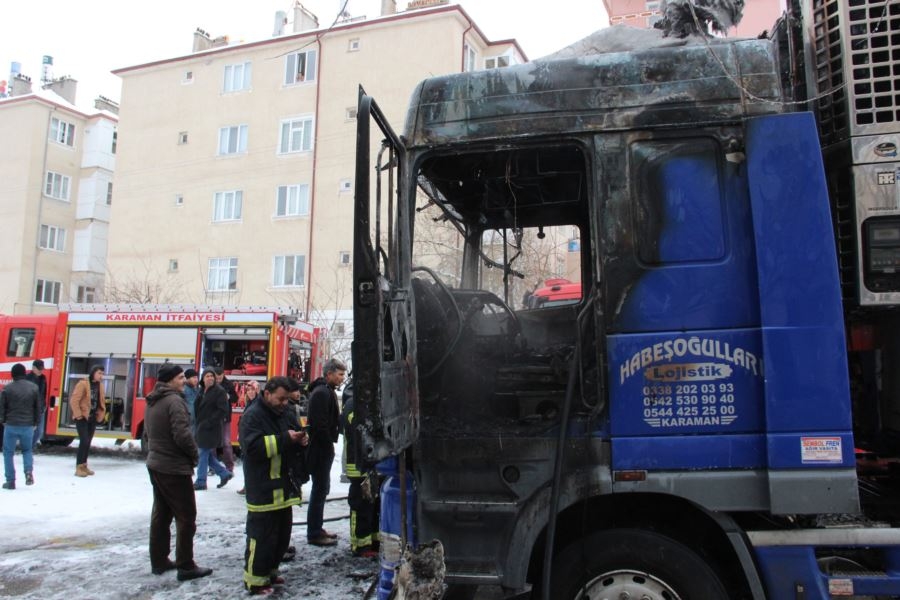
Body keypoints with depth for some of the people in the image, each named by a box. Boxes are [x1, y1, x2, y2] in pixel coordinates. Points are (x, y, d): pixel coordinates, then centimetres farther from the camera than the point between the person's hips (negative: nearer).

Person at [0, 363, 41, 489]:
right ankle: (29, 471, -4)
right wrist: (35, 423, 16)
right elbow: (37, 408, 6)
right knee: (27, 450, 20)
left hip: (11, 425, -3)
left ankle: (10, 481, 10)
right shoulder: (33, 387, 1)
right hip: (28, 425, 3)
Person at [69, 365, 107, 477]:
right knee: (84, 441, -12)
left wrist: (101, 414, 8)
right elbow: (74, 400, -15)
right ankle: (79, 467, -5)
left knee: (88, 442, 12)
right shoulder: (83, 384, -13)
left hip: (93, 417, 7)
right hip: (82, 417, -7)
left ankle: (84, 465, 21)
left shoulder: (100, 385, 8)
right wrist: (78, 415, -15)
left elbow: (101, 401, 16)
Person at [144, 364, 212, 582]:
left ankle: (158, 561, 24)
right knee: (186, 518, -1)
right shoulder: (174, 401, -19)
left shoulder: (153, 401, 10)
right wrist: (195, 455, -8)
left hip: (155, 464, 9)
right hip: (175, 468, -9)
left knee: (160, 514, 16)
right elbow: (182, 435, -24)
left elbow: (148, 432, 17)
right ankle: (186, 567, 4)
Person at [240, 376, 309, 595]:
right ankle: (255, 579, 12)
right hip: (263, 489, -8)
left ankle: (269, 571, 32)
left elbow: (296, 434, 24)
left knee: (282, 533, 16)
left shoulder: (284, 413, 11)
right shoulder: (253, 415, -13)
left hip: (284, 486, 8)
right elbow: (253, 447, -25)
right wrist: (285, 439, -27)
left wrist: (302, 439, 0)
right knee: (262, 535, -1)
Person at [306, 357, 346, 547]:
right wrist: (329, 445, -16)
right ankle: (314, 534, 5)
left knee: (321, 488, 16)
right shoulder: (322, 393, -17)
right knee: (320, 489, -3)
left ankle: (316, 529, 26)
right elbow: (319, 424, -24)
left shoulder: (328, 391, 15)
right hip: (320, 449, -10)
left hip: (323, 448, 10)